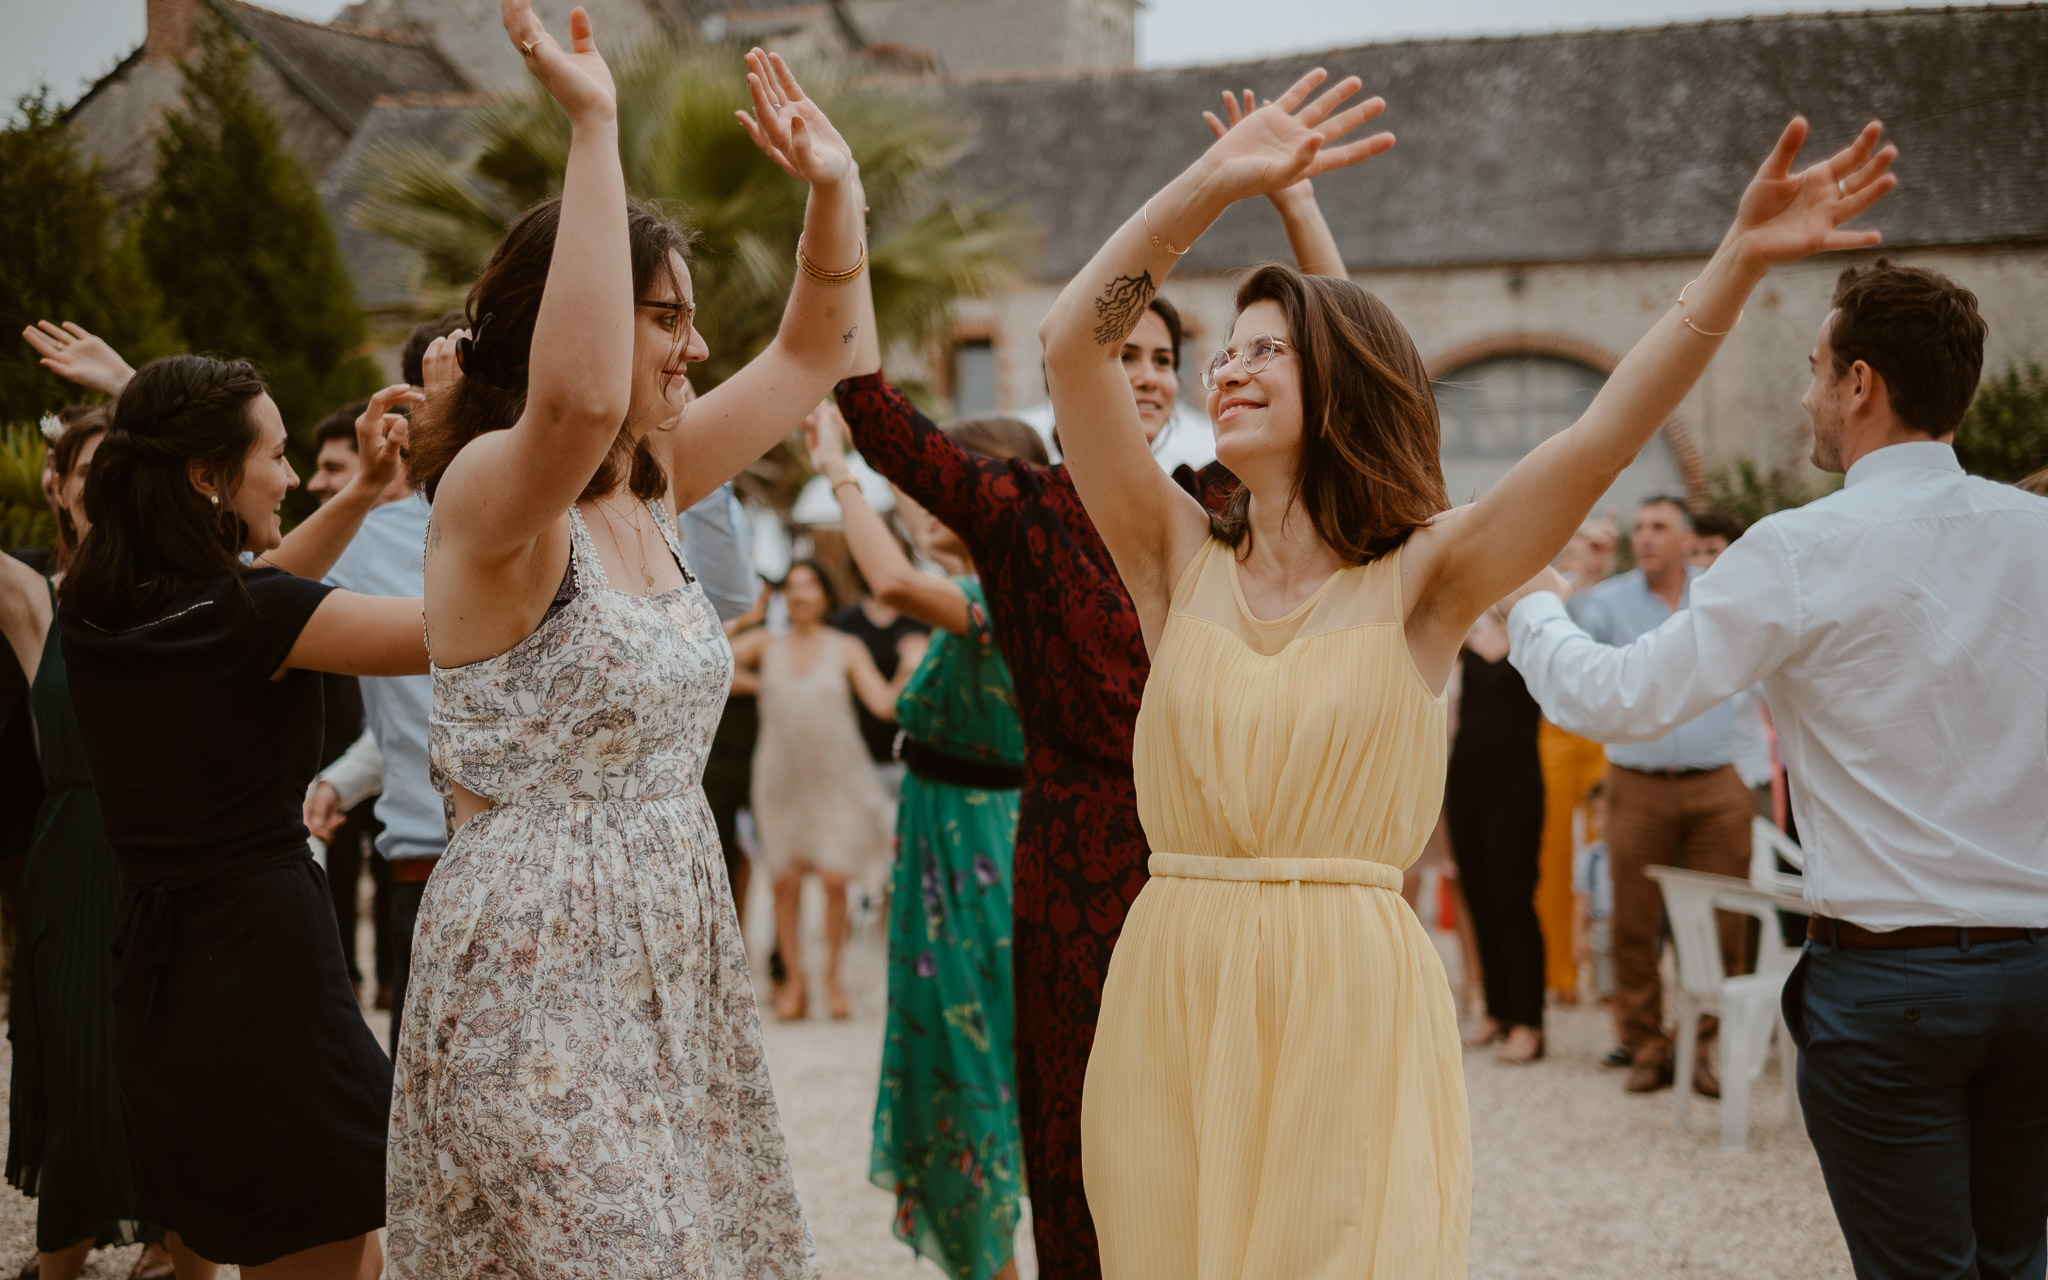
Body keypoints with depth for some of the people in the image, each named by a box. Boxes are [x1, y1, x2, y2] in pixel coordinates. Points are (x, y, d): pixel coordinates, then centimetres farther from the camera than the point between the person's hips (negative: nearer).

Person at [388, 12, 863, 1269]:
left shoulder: (650, 489, 10)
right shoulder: (489, 494, -14)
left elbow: (812, 354, 18)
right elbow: (577, 398, -38)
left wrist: (836, 187, 3)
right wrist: (594, 128, -35)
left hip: (673, 969, 8)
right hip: (536, 974, -8)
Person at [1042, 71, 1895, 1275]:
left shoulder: (1420, 578, 0)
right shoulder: (1182, 561, 5)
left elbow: (1604, 436, -12)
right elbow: (1075, 342, -3)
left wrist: (1742, 260, -21)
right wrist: (1216, 181, -10)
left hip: (1353, 1001, -2)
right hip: (1177, 992, 3)